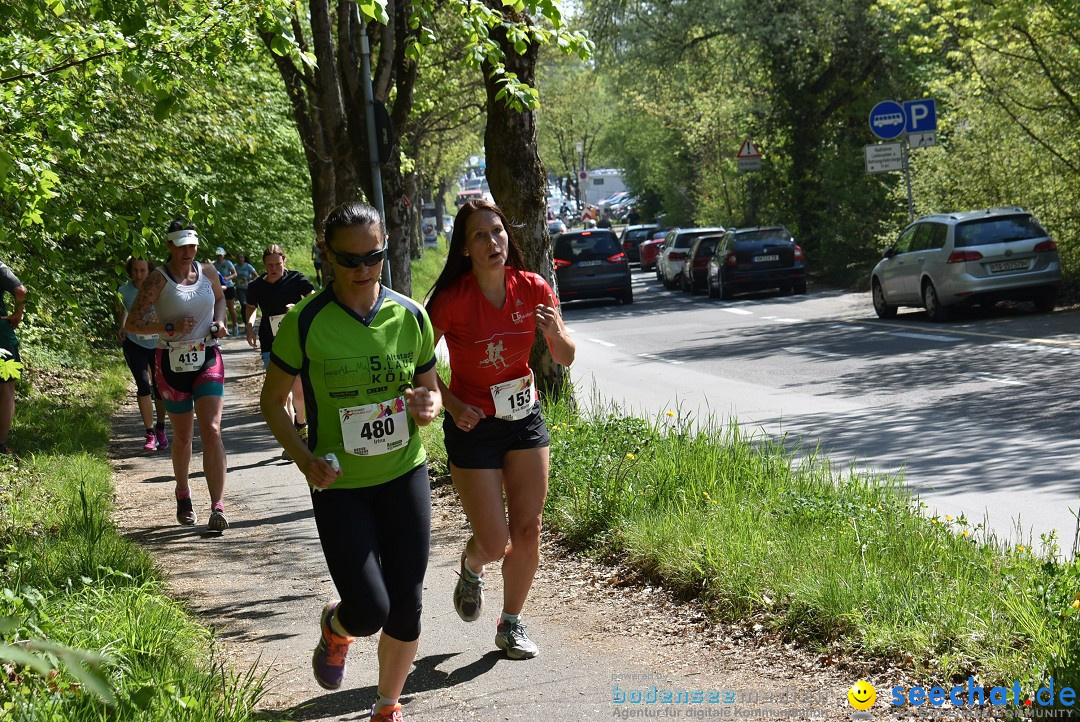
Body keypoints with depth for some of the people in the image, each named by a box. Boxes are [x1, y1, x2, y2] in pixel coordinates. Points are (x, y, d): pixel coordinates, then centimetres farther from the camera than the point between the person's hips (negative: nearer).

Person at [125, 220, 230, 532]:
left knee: (211, 430, -13)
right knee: (183, 436, 12)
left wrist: (220, 321, 5)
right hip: (173, 363, -2)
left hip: (208, 359, 2)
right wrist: (170, 328, -22)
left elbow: (220, 297, 26)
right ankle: (183, 493, 38)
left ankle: (217, 508, -17)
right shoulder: (159, 279, -9)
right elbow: (131, 324, -12)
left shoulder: (207, 272, 3)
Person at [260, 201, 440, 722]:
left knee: (405, 609, 5)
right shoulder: (305, 323, -11)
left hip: (405, 475, 3)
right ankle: (335, 628, 28)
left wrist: (429, 406, -13)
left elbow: (431, 388, 11)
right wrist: (304, 458, -17)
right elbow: (272, 401, -1)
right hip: (339, 485, -3)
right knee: (368, 611, -10)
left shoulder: (411, 317, -3)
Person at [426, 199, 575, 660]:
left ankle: (511, 624, 24)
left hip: (524, 415, 4)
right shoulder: (452, 300, -18)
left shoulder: (533, 289, -7)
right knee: (495, 544, -5)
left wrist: (555, 334, -20)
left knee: (527, 531, 4)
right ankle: (471, 567, 33)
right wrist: (451, 404, -16)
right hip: (474, 424, -4)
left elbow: (566, 359, 2)